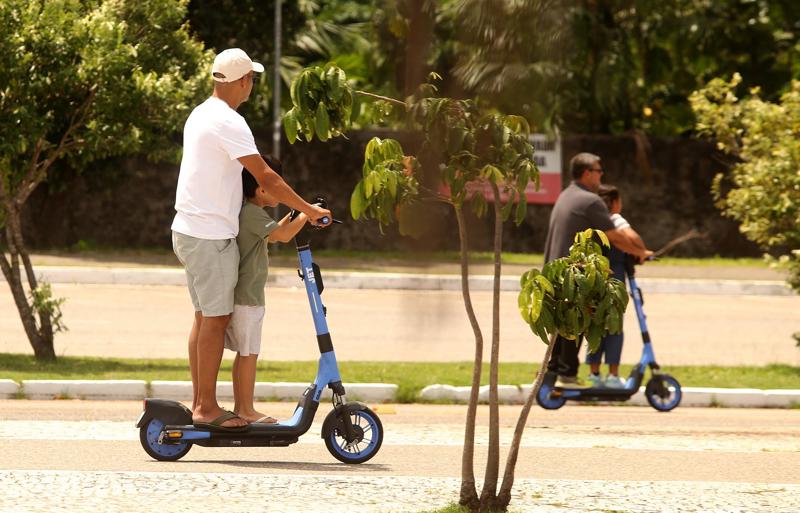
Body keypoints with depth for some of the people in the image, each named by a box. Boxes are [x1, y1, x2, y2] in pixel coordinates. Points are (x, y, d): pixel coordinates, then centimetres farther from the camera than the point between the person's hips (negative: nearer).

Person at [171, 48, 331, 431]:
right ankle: (207, 408, -5)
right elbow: (265, 176, -20)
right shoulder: (228, 123, -17)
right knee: (216, 318, -6)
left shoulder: (199, 115, 13)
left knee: (204, 317, 13)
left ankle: (199, 403, 16)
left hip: (189, 230, 10)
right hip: (212, 235, -10)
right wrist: (308, 210, -14)